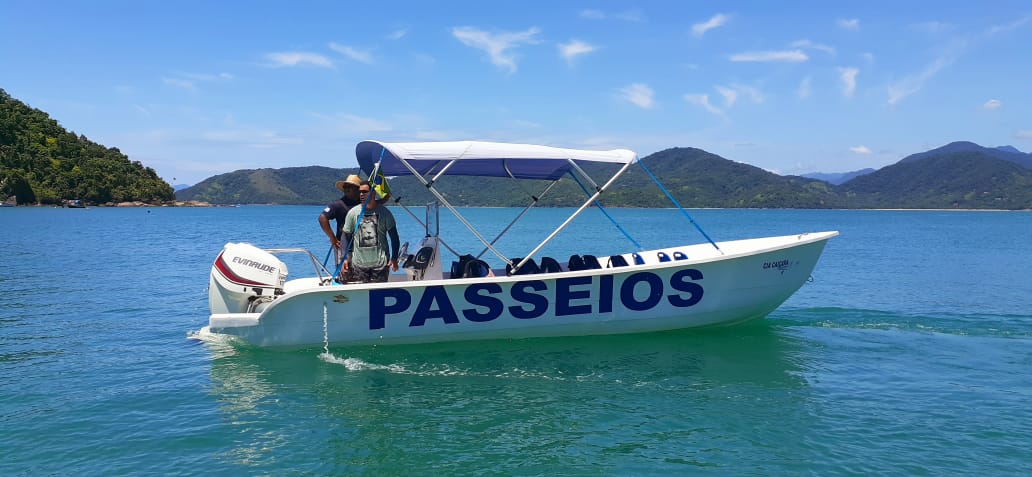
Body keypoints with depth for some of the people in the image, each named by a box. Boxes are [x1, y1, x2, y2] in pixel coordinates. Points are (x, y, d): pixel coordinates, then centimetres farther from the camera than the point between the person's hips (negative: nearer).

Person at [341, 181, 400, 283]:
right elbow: (347, 237, 8)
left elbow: (394, 237, 2)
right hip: (358, 263, 1)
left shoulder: (384, 212, 0)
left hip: (380, 263, -1)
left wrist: (394, 258, -6)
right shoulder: (353, 212, 5)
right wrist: (346, 258, 0)